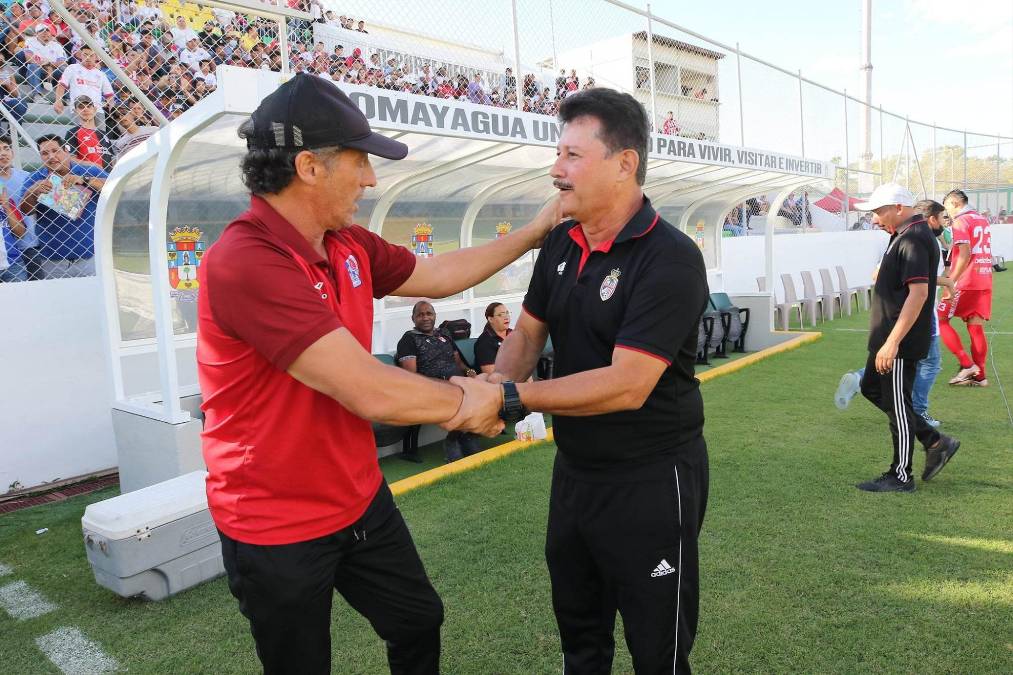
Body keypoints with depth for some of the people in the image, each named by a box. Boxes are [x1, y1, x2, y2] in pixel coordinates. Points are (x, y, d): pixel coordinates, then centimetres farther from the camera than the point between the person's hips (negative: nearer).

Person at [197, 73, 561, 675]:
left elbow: (437, 276, 13)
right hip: (277, 530, -7)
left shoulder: (350, 245, -3)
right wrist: (463, 401, -15)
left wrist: (533, 233, 14)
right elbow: (371, 393, -33)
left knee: (420, 621, 22)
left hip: (361, 498, 7)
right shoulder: (244, 262, -29)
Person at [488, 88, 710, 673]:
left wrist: (513, 397, -28)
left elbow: (627, 385, -29)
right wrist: (498, 384, -12)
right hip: (575, 469, 7)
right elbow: (528, 331, 9)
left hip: (651, 482, -7)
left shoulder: (670, 258, -22)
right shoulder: (561, 245, 2)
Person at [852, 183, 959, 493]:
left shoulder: (914, 239, -19)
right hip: (888, 338, 11)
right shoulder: (904, 236, 13)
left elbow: (919, 293, -27)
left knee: (897, 405, 0)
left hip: (902, 342, -11)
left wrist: (893, 342, -28)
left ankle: (901, 476, 15)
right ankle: (935, 442, 25)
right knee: (871, 388, 19)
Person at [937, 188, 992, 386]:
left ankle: (967, 364, -5)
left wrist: (951, 282, -20)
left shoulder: (960, 221, -9)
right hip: (984, 282, 8)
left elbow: (965, 254, -19)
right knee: (976, 327, 9)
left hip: (965, 283, -8)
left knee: (940, 320, -1)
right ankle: (979, 376, 10)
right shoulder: (982, 220, 17)